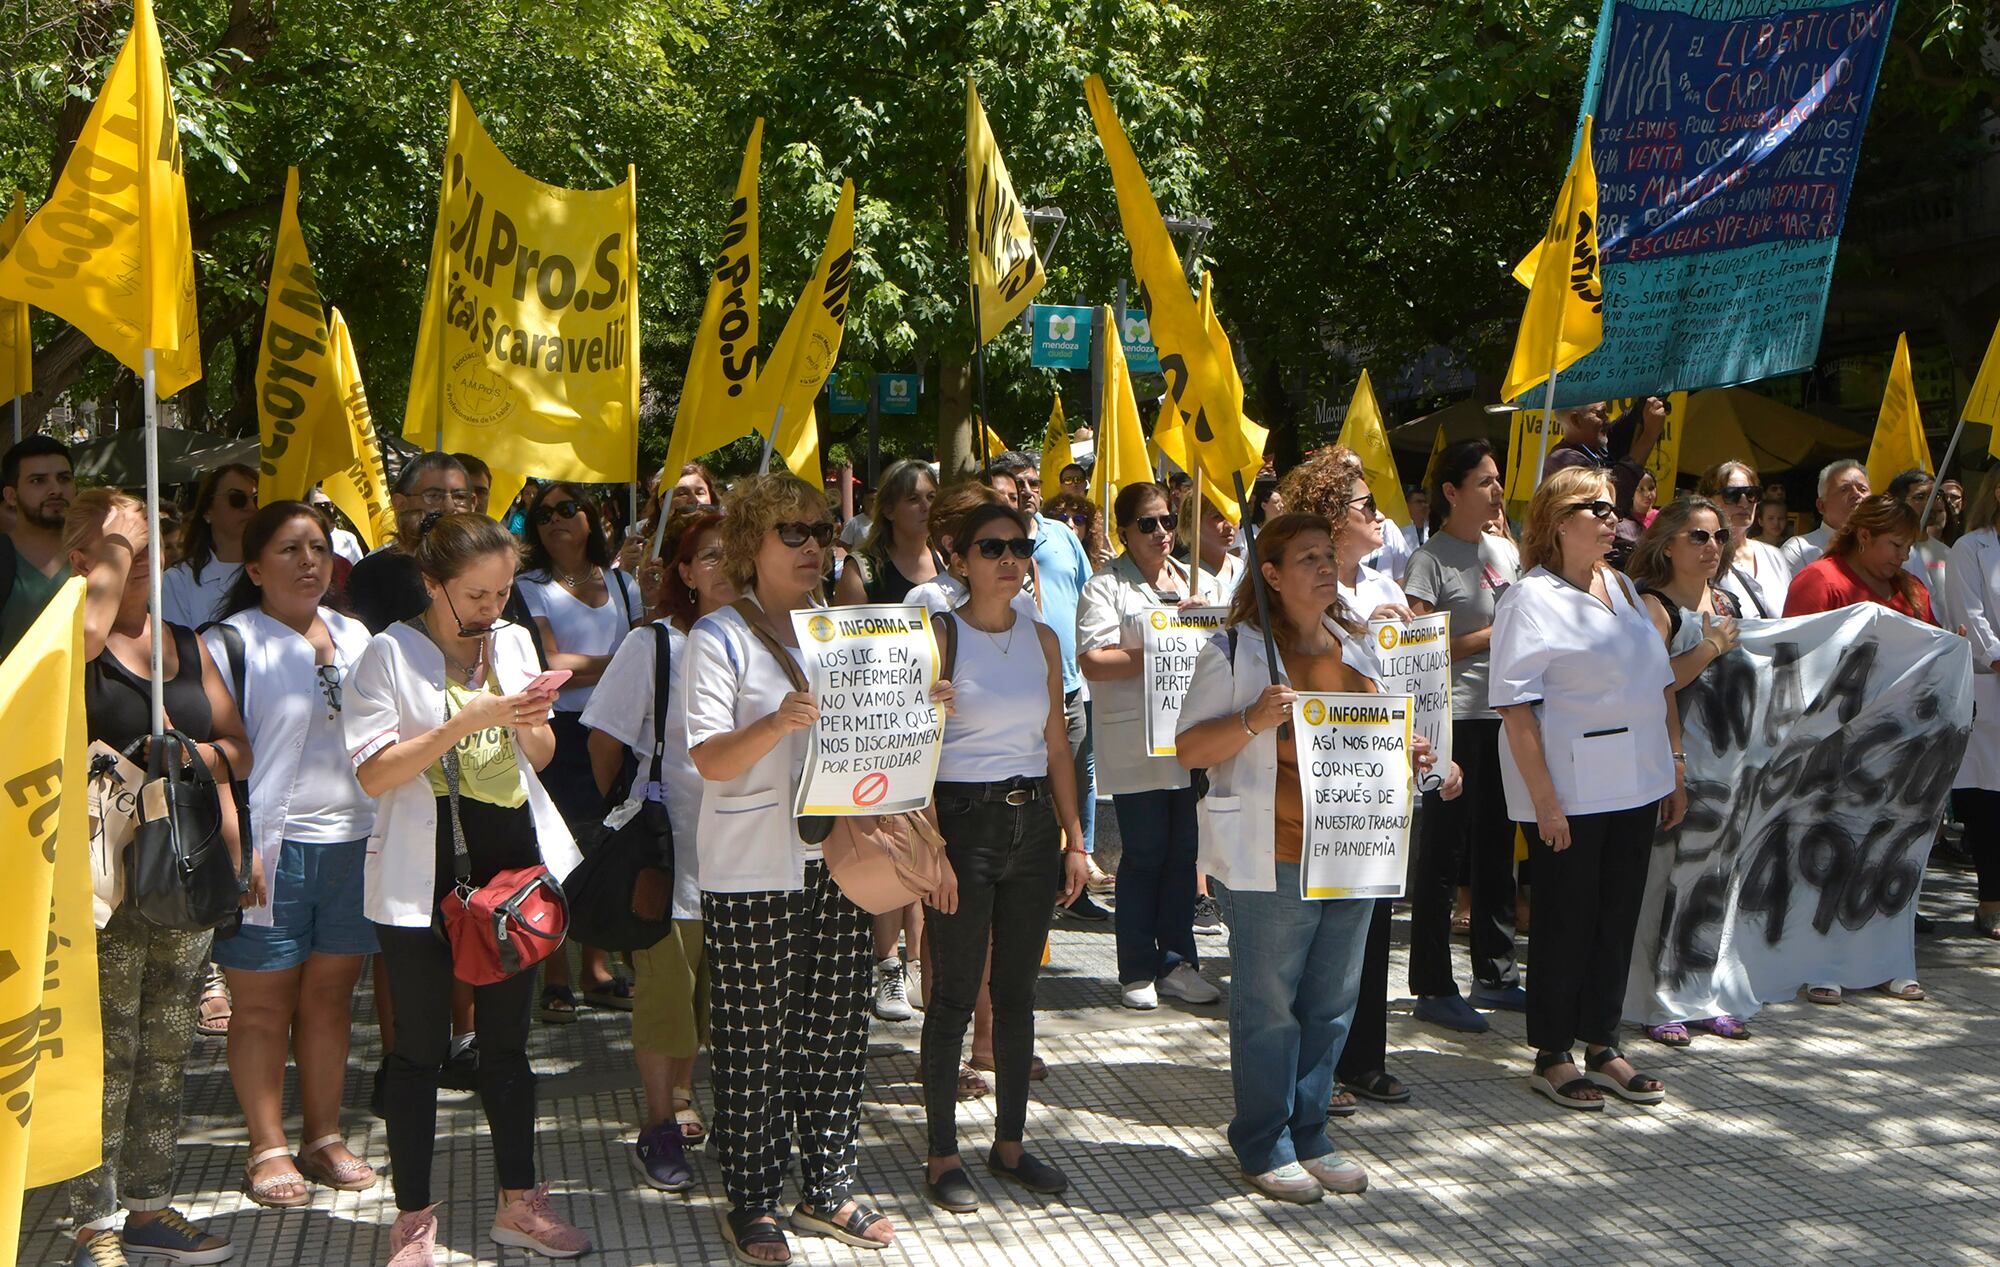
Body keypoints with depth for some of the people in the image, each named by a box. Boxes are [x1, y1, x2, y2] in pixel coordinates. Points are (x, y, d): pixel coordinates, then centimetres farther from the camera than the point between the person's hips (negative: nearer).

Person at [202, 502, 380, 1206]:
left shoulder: (355, 638, 13)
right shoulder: (229, 644, -3)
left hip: (353, 845, 5)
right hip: (271, 849, -5)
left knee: (331, 995, 10)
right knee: (263, 1004, 3)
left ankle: (323, 1139, 21)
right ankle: (268, 1149, 14)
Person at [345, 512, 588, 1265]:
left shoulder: (514, 644, 9)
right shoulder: (390, 654, -8)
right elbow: (373, 773, -15)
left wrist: (531, 725, -5)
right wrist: (464, 723, -22)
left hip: (512, 856, 5)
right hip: (425, 871, -5)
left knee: (508, 1038, 13)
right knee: (421, 1047, 4)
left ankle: (519, 1201, 25)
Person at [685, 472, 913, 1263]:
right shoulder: (719, 637, -6)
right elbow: (710, 759, -14)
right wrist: (777, 724, -32)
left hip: (834, 860, 6)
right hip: (751, 871, -6)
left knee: (836, 1028, 10)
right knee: (753, 1040, 1)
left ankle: (826, 1189, 22)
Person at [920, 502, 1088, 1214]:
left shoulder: (1042, 639, 10)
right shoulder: (939, 635, -6)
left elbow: (1057, 746, 14)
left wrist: (1073, 837, 9)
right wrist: (930, 843, -18)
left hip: (1033, 821, 5)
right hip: (963, 817, -5)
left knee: (1017, 991, 11)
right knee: (955, 993, 0)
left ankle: (1010, 1143, 22)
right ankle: (942, 1155, 10)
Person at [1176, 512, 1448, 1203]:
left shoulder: (1356, 647, 13)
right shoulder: (1236, 651, -6)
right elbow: (1189, 749, -8)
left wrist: (1405, 756, 4)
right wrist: (1252, 719, -22)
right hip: (1273, 860, -6)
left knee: (1332, 1003, 12)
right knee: (1269, 1006, 2)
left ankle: (1309, 1136, 25)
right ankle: (1264, 1148, 15)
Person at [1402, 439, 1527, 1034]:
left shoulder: (1507, 551, 12)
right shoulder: (1431, 559, -10)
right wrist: (1491, 636, -14)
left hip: (1503, 716, 7)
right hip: (1453, 718, -7)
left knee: (1496, 847, 14)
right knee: (1442, 851, -1)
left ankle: (1495, 974, 25)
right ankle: (1433, 989, 6)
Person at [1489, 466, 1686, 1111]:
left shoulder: (1622, 589, 13)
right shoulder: (1530, 599, -10)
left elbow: (1660, 685, 18)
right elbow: (1516, 708, -15)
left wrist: (1674, 770, 13)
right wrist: (1543, 799, -18)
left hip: (1635, 785, 7)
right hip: (1568, 790, -7)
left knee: (1620, 916, 11)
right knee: (1567, 920, 2)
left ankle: (1603, 1046, 24)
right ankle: (1552, 1056, 15)